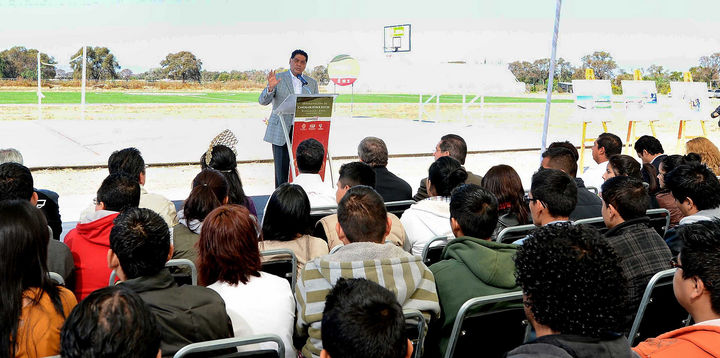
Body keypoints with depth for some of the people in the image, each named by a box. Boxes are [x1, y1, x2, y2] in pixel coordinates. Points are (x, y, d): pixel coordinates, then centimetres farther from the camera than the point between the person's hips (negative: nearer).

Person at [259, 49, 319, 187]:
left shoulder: (312, 83, 15)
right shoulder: (278, 78, 5)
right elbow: (263, 101, -2)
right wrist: (270, 87, -23)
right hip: (281, 133, -2)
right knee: (282, 171, -3)